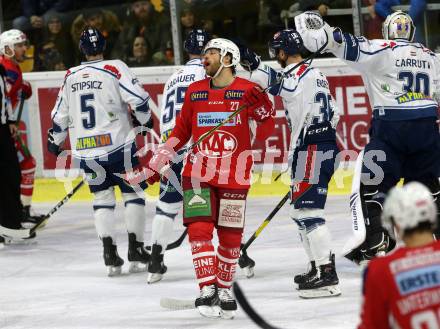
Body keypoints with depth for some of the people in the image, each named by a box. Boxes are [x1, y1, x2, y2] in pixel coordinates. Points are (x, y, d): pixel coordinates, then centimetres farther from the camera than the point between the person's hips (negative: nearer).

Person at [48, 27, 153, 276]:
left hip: (86, 151, 4)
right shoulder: (114, 68, -6)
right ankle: (136, 250, 3)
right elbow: (138, 97, -14)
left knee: (102, 197, 14)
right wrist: (144, 119, 6)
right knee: (133, 193, 9)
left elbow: (60, 115, 14)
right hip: (118, 144, -4)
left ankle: (110, 254, 4)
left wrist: (55, 143, 29)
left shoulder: (71, 77, 8)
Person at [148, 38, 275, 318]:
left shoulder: (247, 91, -3)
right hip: (199, 173, 2)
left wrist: (262, 109, -24)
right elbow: (182, 130, 17)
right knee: (199, 230, -13)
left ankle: (224, 289, 22)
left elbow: (265, 132, -5)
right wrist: (160, 158, 10)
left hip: (234, 177, -2)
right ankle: (208, 290, -13)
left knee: (231, 237, 5)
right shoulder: (194, 92, 8)